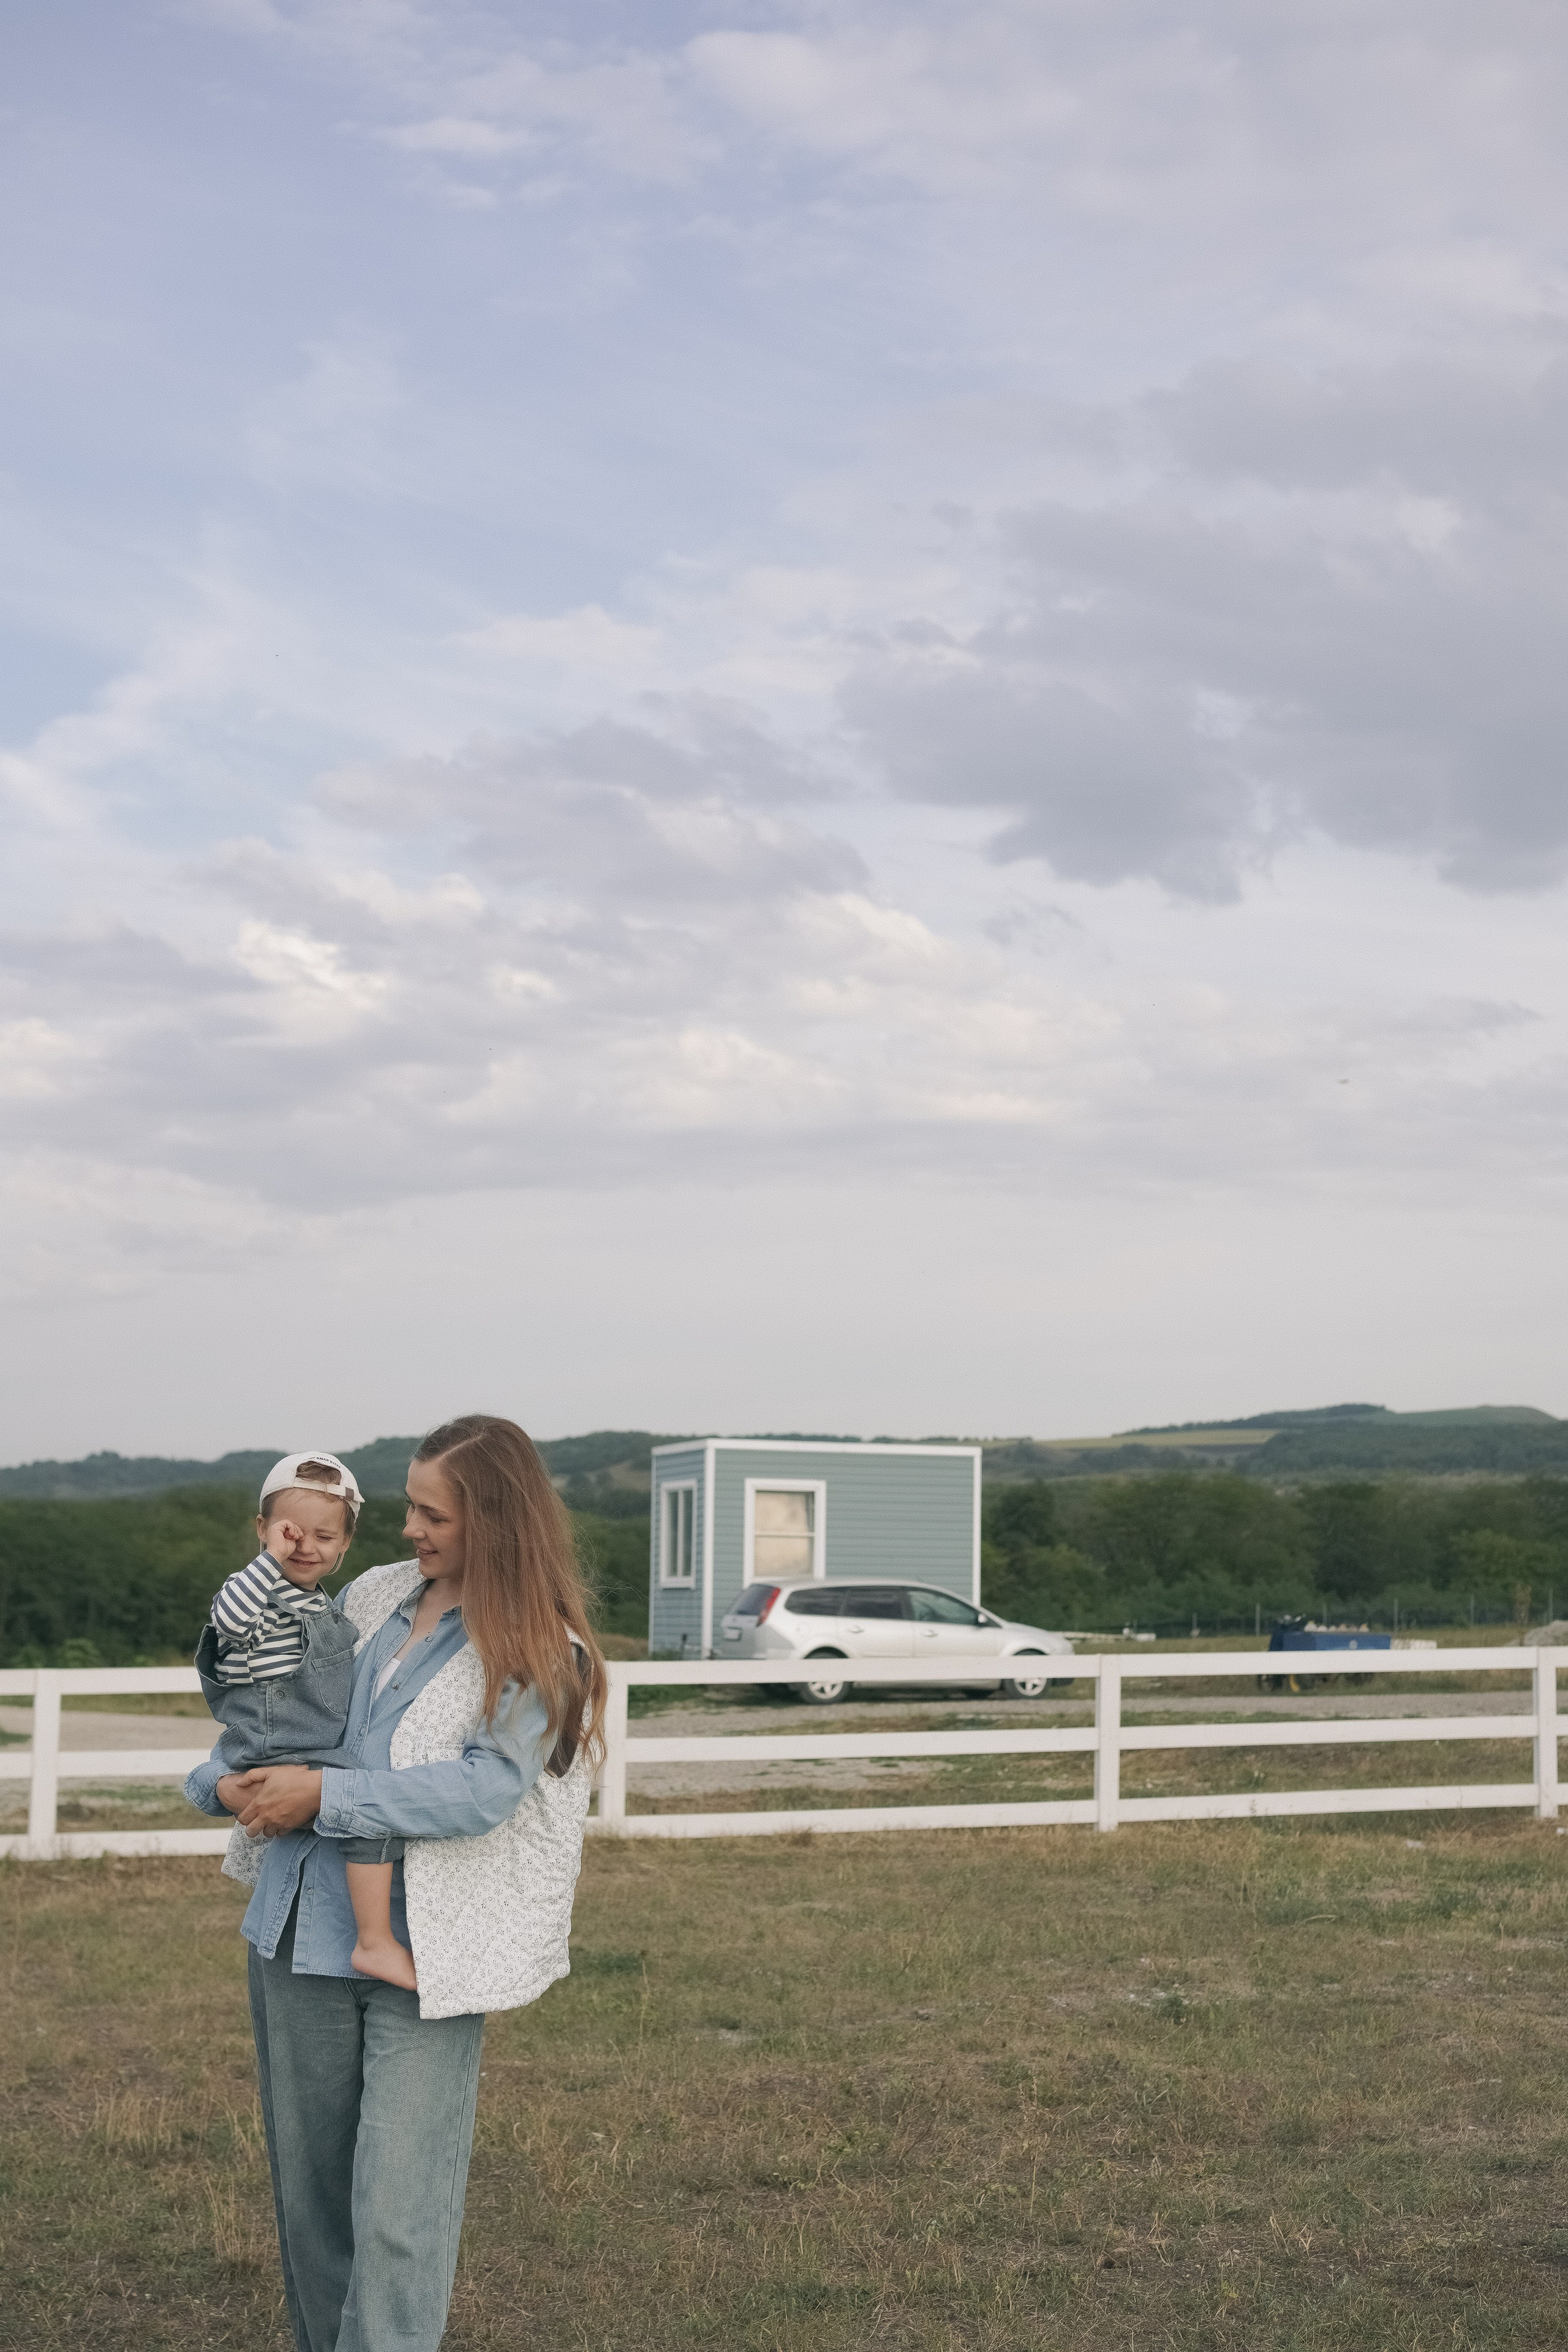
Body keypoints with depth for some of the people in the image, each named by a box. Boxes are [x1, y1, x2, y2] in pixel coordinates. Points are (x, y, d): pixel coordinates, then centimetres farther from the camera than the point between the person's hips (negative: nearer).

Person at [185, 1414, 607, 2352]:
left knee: (398, 2211, -8)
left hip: (422, 1956, -6)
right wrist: (222, 1778, -1)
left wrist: (324, 1795, -18)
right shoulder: (374, 1598, 10)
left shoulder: (538, 1651, -7)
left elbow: (486, 1789, -19)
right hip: (302, 1933, 6)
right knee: (309, 2192, 15)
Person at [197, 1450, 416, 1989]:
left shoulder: (320, 1606, 20)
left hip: (325, 1757, 10)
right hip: (278, 1762, -10)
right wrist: (272, 1558, -29)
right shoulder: (258, 1591, -8)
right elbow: (230, 1617, -32)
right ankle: (375, 1943, -23)